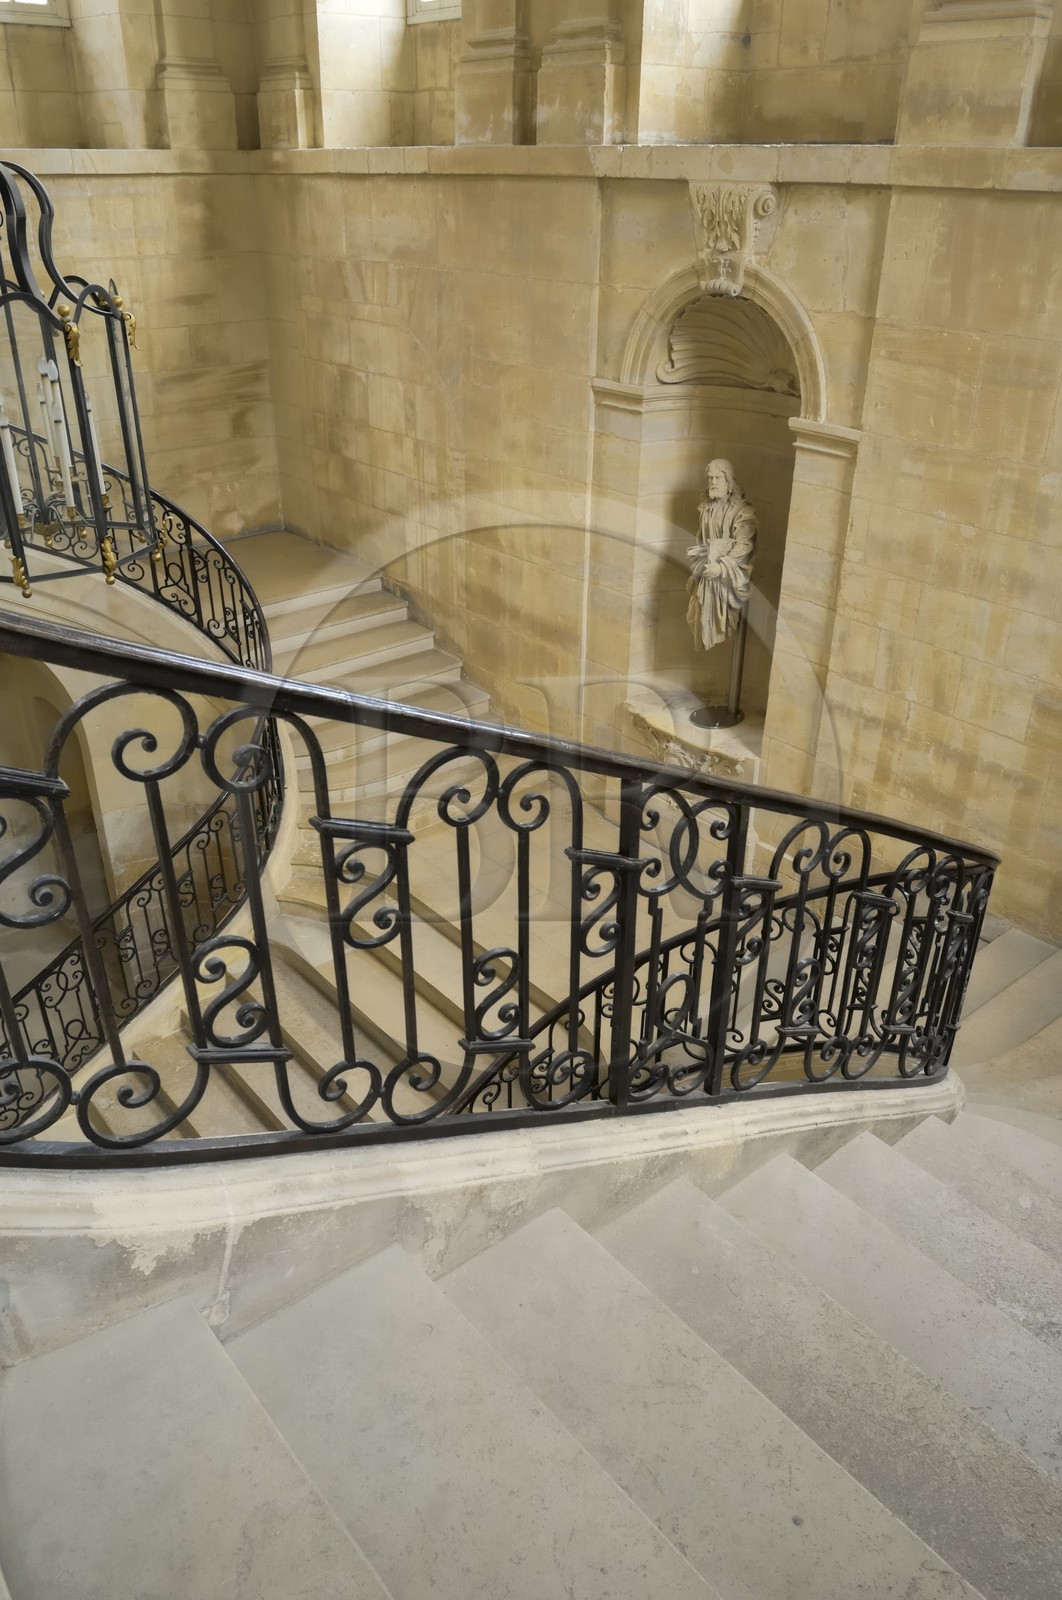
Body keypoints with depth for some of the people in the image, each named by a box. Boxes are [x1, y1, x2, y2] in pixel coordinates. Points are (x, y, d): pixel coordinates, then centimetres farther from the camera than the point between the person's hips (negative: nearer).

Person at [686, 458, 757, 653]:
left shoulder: (742, 511, -13)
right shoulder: (707, 506, 7)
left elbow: (744, 547, -19)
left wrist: (721, 567, -27)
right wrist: (697, 567, 8)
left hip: (728, 578, -6)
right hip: (706, 572, 6)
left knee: (723, 625, -6)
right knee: (704, 619, 7)